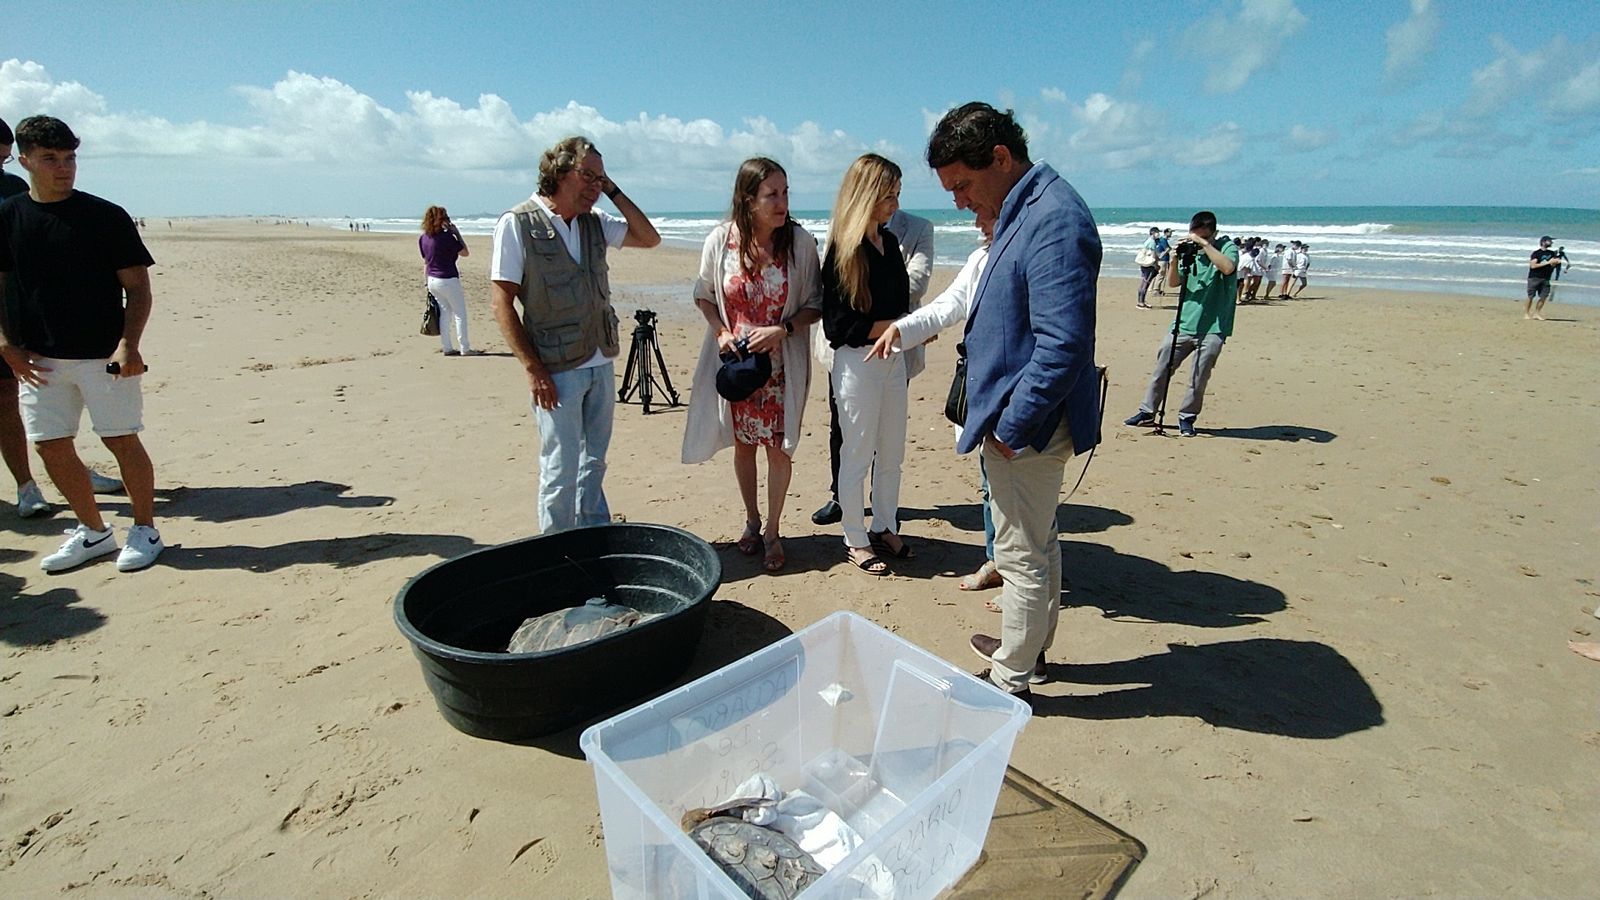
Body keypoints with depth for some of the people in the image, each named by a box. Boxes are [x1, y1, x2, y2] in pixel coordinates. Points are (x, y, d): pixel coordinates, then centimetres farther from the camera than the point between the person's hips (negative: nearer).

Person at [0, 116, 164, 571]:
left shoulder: (107, 216, -2)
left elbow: (137, 286, -3)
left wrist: (129, 344, -15)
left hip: (105, 354, -4)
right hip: (39, 358, 4)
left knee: (121, 440, -1)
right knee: (51, 446, 6)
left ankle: (144, 530, 13)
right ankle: (93, 531, 21)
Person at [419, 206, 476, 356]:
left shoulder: (423, 238, 6)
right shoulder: (446, 237, -17)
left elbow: (425, 262, 11)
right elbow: (465, 253, -7)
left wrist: (427, 282, 18)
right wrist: (457, 233, -4)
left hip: (432, 280, 7)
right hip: (448, 280, -7)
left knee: (444, 313, 13)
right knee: (460, 314, 2)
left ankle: (447, 348, 15)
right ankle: (465, 349, 2)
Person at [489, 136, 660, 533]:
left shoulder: (594, 222, 8)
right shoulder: (517, 224, -8)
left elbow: (649, 238, 12)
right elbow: (501, 303, -11)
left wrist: (613, 191, 2)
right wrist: (533, 369, -15)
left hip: (602, 364, 6)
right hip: (556, 371, -6)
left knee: (594, 462, 16)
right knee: (561, 470, 2)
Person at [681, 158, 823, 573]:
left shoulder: (800, 242, -11)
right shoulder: (721, 240, -9)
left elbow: (815, 304, -5)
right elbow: (704, 294, 5)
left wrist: (783, 329, -21)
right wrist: (721, 332, -11)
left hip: (781, 363, -1)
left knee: (778, 446, 3)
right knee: (743, 443, 13)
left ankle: (772, 531, 22)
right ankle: (751, 521, 34)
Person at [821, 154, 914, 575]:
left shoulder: (889, 241, 9)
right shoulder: (843, 251, -13)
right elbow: (841, 324, -17)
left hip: (893, 358, 8)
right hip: (857, 362, -7)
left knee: (892, 452, 14)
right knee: (858, 454, 4)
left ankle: (885, 528, 30)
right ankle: (856, 540, 19)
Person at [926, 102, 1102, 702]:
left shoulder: (1054, 221, -21)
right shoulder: (1022, 211, 11)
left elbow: (1062, 345, -28)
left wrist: (1010, 426, -21)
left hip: (1027, 427, -10)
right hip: (1023, 420, 10)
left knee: (1022, 556, 4)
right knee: (1038, 542, 22)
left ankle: (1011, 679, 22)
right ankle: (1030, 647, 40)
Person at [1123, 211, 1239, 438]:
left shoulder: (1228, 247, 0)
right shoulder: (1190, 252, 10)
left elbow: (1228, 268, -22)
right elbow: (1172, 283, 8)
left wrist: (1205, 244, -19)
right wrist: (1176, 259, -7)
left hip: (1213, 328, -4)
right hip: (1183, 324, 4)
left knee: (1199, 378, -1)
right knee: (1162, 368, 5)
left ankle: (1186, 417, 14)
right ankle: (1147, 412, 16)